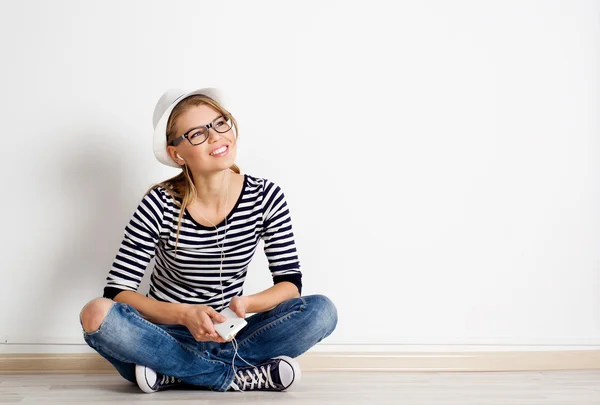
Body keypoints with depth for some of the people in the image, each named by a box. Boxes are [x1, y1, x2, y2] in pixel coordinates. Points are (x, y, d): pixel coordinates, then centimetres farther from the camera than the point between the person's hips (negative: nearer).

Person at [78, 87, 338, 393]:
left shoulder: (266, 197, -7)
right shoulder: (160, 205, -13)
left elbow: (290, 282, -6)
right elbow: (117, 290, -14)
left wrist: (245, 304, -27)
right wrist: (185, 314, -30)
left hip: (227, 335, 2)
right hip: (167, 332, -2)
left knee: (322, 311, -21)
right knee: (96, 314, -31)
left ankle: (174, 373, -20)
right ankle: (239, 377, -24)